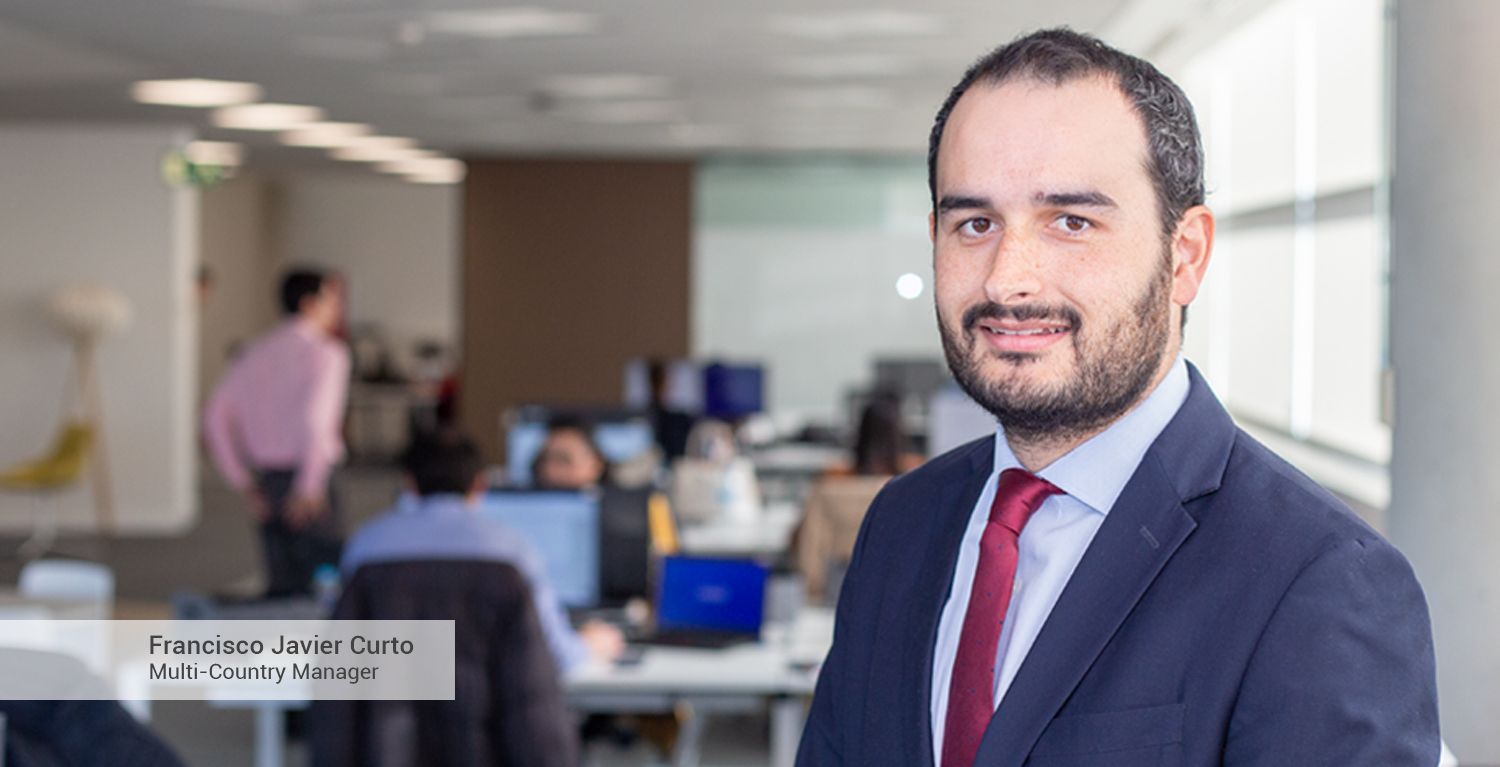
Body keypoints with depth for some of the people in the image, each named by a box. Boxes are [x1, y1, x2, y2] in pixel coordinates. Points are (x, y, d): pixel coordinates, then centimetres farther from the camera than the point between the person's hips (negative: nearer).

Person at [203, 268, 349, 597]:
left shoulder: (256, 353, 14)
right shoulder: (326, 353, -7)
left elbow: (215, 420, 13)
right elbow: (316, 416, -22)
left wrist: (243, 483, 14)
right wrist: (310, 487, -17)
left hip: (266, 481, 7)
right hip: (306, 480, -7)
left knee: (282, 584, 12)